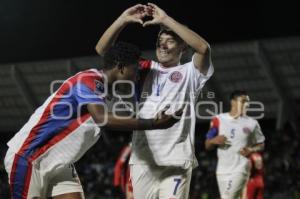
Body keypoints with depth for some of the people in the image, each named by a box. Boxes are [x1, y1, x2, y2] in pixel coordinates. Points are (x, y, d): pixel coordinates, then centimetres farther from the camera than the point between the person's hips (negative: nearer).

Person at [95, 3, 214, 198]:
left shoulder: (189, 73, 6)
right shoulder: (145, 69, 16)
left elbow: (203, 48, -16)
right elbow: (102, 50, 12)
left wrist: (166, 19, -14)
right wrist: (123, 20, -3)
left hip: (176, 161, -4)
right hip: (142, 160, 4)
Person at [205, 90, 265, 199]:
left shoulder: (252, 123, 2)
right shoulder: (219, 120, 4)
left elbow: (261, 144, 12)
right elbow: (207, 146, 10)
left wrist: (251, 150, -9)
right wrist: (214, 140, -13)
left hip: (240, 169, -3)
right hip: (222, 170, 3)